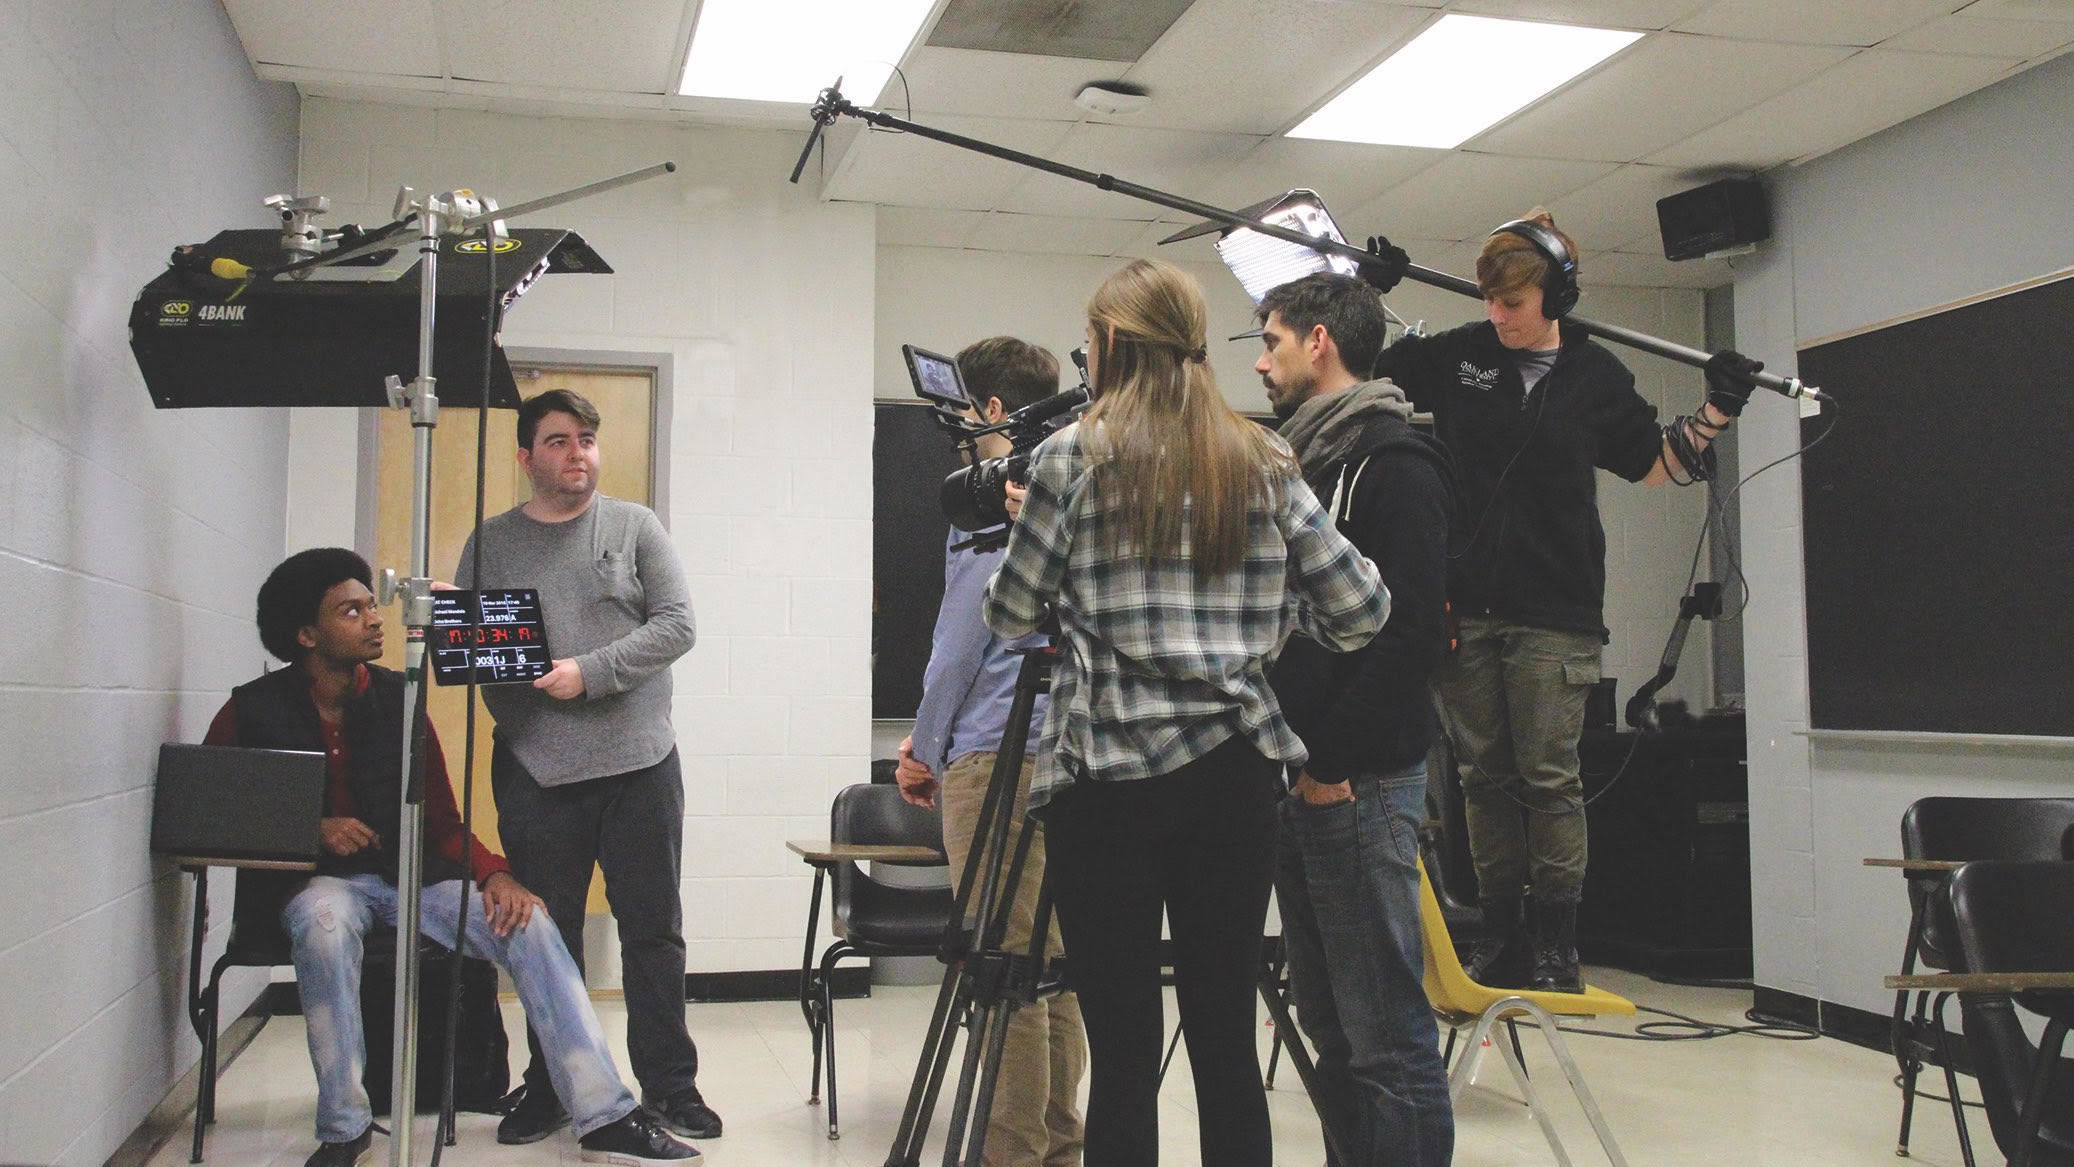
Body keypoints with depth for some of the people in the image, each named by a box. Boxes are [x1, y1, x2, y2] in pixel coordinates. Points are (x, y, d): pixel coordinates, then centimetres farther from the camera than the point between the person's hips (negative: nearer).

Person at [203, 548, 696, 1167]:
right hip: (319, 881, -3)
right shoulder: (254, 709, -1)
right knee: (325, 920, -39)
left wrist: (495, 874, -11)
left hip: (412, 877, 3)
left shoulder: (398, 699, 7)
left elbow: (442, 824, 9)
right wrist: (311, 829, -14)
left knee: (527, 921, -20)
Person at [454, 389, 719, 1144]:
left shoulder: (636, 527, 6)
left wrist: (592, 672, -14)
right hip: (534, 769, 1)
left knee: (654, 931, 5)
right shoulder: (491, 543, 10)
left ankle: (670, 1087, 15)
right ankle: (550, 1090, 21)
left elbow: (675, 624, -3)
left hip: (638, 763, -1)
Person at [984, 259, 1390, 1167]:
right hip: (1234, 770, 4)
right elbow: (1361, 609, 5)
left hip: (1106, 772, -3)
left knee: (1121, 1050, 1)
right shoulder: (1264, 462, 8)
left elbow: (1009, 614, 3)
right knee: (1226, 1039, 10)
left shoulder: (1074, 456, -2)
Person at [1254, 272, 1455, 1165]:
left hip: (1359, 785, -9)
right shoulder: (1297, 463, 19)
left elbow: (1410, 630, -17)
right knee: (1331, 1030, 13)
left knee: (1389, 1040, -5)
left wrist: (1333, 759, -16)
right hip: (1298, 783, 9)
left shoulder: (1393, 463, -7)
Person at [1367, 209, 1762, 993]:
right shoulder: (1453, 357, 5)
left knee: (1549, 776, -2)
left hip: (1555, 613, -2)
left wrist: (1714, 413, 6)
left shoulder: (1596, 376, 5)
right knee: (1484, 774, 7)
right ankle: (1501, 933, 17)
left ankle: (1556, 941, 7)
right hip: (1461, 606, 2)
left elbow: (1655, 464, 17)